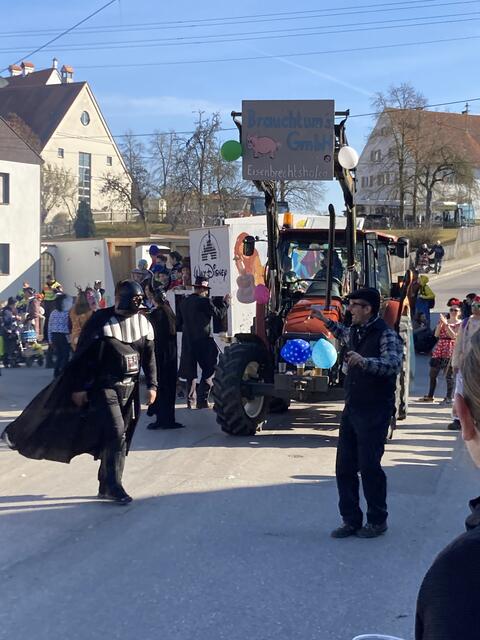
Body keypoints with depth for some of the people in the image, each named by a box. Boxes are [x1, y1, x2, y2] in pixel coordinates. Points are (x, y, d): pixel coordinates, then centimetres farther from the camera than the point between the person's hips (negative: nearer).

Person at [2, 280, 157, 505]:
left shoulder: (143, 323, 4)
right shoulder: (101, 321, -11)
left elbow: (149, 357, 11)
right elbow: (83, 357, -9)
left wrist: (152, 385, 4)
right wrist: (79, 387, -11)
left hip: (129, 388, 5)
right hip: (104, 386, -5)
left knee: (120, 436, 7)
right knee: (116, 432, -16)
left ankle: (106, 486, 17)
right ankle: (113, 486, -7)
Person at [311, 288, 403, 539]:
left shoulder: (385, 334, -14)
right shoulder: (355, 331, 12)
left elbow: (394, 364, -30)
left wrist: (364, 361, -43)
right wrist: (326, 321, 35)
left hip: (375, 411, -8)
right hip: (352, 408, 8)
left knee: (369, 466, -3)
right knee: (344, 467, 7)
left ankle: (377, 521, 14)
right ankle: (351, 520, 17)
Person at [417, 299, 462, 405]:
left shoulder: (460, 323, 1)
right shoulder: (443, 320, 14)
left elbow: (454, 335, -14)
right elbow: (436, 335, 4)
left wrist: (446, 324, -18)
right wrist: (441, 324, -9)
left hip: (450, 350, -5)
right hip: (439, 349, 5)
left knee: (449, 375, -4)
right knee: (432, 374, 8)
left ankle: (449, 398, 3)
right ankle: (430, 396, 18)